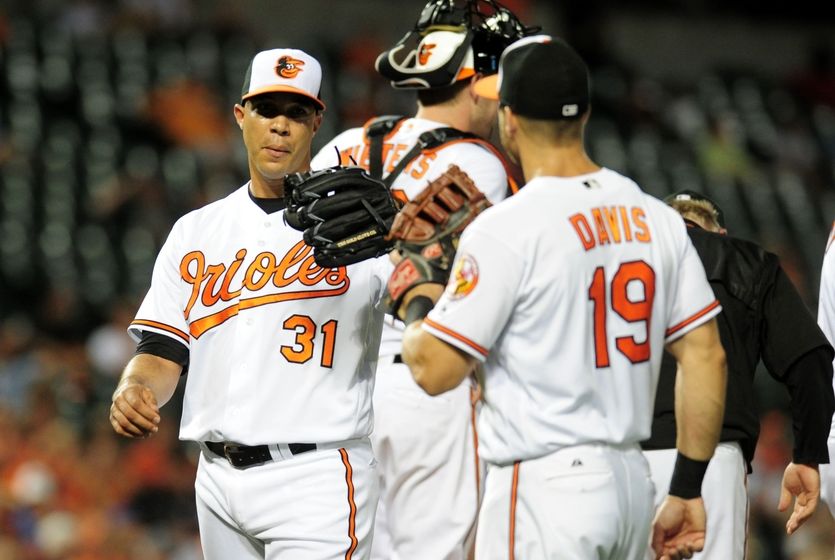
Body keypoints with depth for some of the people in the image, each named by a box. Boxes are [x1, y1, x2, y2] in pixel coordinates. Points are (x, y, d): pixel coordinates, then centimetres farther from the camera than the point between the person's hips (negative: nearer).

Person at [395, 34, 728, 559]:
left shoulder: (506, 229, -13)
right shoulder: (657, 217, 7)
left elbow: (435, 369, -13)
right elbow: (707, 355, 7)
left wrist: (416, 305, 9)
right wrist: (688, 490, 12)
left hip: (544, 488, -7)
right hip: (632, 479, 7)